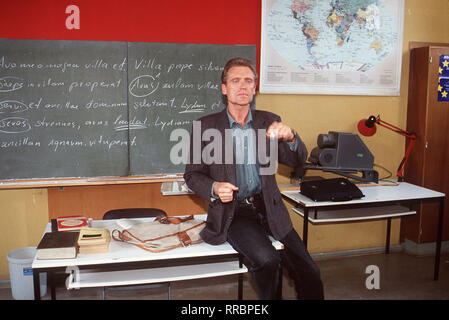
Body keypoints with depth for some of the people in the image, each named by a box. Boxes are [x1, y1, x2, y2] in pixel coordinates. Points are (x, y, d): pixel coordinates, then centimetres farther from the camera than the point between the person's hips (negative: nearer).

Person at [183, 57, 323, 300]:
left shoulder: (269, 122, 8)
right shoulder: (206, 126, 2)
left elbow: (297, 160, 1)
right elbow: (192, 174, 4)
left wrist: (290, 138, -21)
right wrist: (214, 188, -18)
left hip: (268, 208, 3)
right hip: (232, 211, -3)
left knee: (309, 275, -7)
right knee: (267, 260, -27)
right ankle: (269, 297, 0)